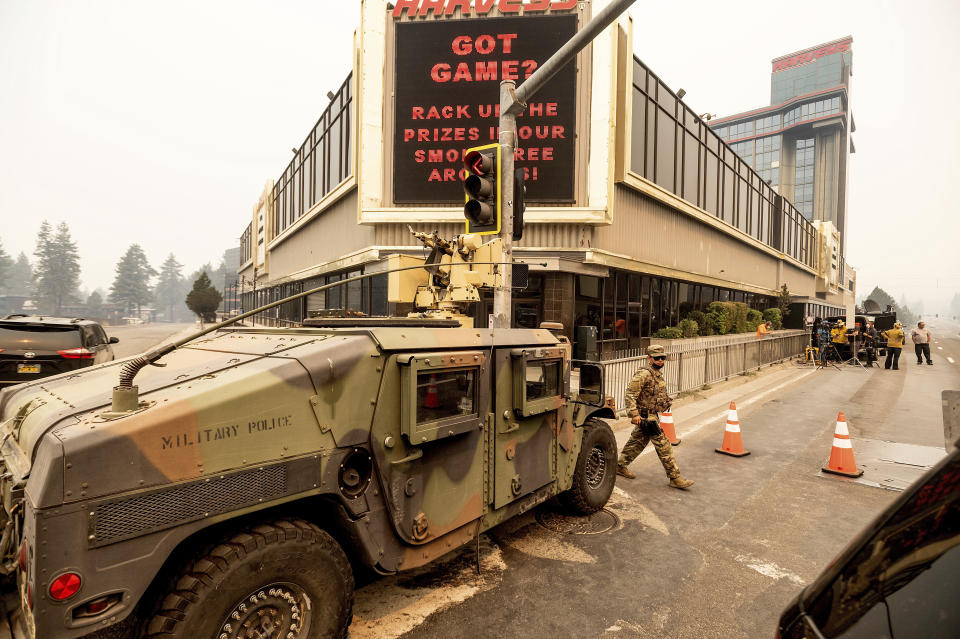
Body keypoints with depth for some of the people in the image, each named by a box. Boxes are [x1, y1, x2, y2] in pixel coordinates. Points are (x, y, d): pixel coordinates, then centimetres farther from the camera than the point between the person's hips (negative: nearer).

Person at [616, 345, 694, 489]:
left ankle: (620, 466, 29)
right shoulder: (643, 375, -19)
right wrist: (634, 414, -26)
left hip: (653, 415, 10)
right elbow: (629, 394, -23)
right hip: (646, 416, -10)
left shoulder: (658, 373, 11)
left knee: (637, 442, 17)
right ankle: (675, 478, 5)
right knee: (663, 445, -4)